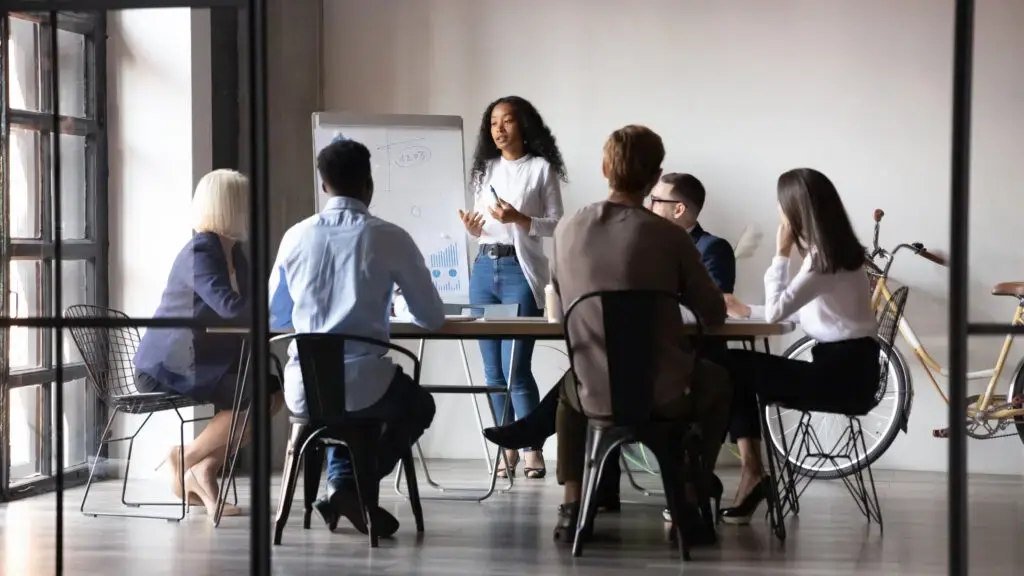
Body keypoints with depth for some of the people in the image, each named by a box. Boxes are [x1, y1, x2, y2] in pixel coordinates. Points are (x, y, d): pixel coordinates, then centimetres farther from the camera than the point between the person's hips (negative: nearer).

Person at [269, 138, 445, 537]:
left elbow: (274, 319, 17)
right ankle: (351, 487, 11)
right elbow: (433, 319, 4)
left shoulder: (295, 237, 4)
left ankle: (341, 481, 17)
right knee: (419, 406, 30)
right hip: (363, 385, -3)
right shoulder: (389, 238, -6)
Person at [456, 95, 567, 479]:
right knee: (493, 370, 6)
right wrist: (472, 227, -3)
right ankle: (508, 448, 13)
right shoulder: (485, 169, 14)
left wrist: (519, 219, -18)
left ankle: (534, 449, -3)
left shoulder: (541, 169, -1)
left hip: (521, 270, -5)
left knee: (516, 368, -11)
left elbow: (557, 224, -4)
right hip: (484, 268, 6)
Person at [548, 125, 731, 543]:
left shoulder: (567, 230, -5)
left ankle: (572, 507, 27)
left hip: (595, 395, 2)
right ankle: (689, 505, 23)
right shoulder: (668, 235, -14)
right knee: (716, 383, 30)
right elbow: (714, 315, -6)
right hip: (664, 396, -2)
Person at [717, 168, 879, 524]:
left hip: (846, 372, -9)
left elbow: (776, 311, -18)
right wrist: (747, 311, 15)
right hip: (840, 366, 9)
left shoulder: (825, 257, -16)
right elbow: (792, 311, 20)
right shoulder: (827, 250, 13)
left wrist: (782, 252, -12)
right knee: (737, 370, 2)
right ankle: (751, 473, -5)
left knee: (734, 368, -8)